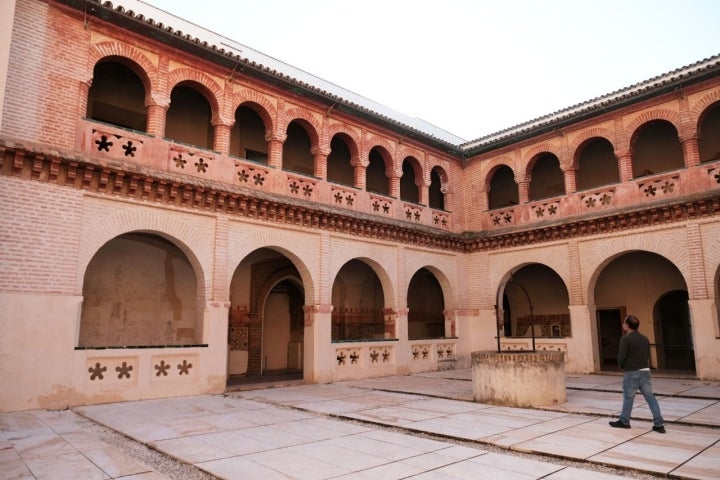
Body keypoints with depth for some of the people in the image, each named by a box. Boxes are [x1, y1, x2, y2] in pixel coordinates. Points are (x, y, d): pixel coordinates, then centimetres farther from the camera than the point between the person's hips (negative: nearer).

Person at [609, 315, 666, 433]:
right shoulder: (645, 338, 8)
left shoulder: (625, 339, -15)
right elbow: (647, 355, 12)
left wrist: (622, 366, 3)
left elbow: (621, 357, -17)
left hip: (631, 373, -6)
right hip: (645, 370, 6)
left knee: (628, 397, 7)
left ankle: (624, 421, 20)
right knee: (650, 397, 7)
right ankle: (659, 424, 4)